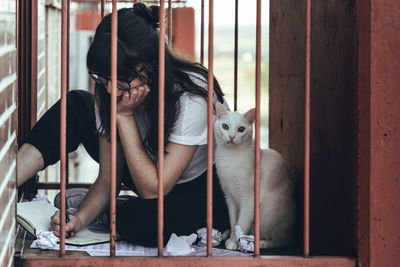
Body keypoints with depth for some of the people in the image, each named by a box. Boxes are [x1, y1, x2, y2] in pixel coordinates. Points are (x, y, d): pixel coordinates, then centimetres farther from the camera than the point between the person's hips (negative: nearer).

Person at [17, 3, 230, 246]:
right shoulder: (112, 94, -13)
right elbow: (108, 179, -8)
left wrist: (125, 116, -33)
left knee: (137, 219, -38)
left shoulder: (191, 96, -32)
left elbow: (153, 190, -30)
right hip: (156, 180, 6)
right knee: (77, 105, -7)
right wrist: (80, 218, -27)